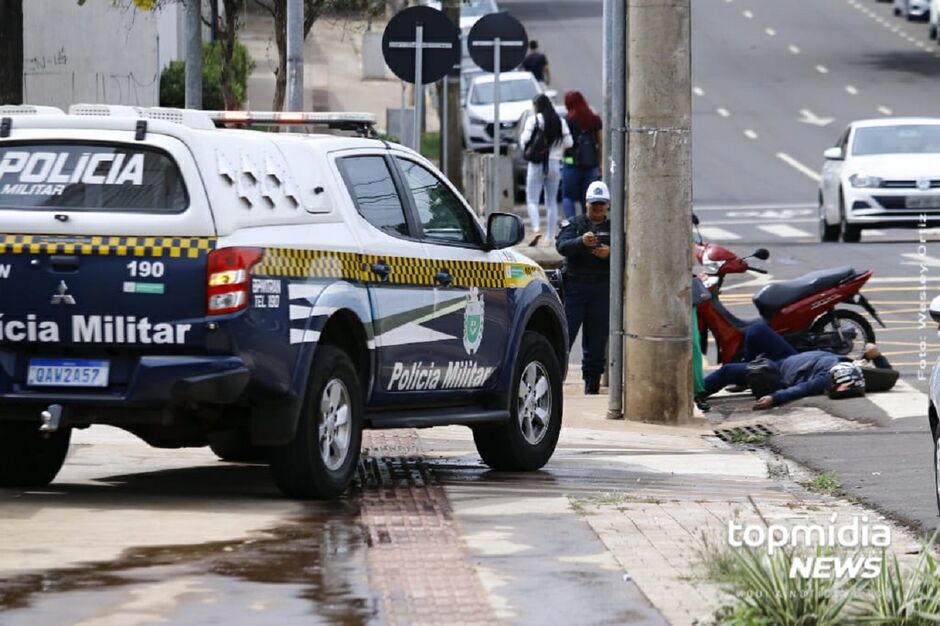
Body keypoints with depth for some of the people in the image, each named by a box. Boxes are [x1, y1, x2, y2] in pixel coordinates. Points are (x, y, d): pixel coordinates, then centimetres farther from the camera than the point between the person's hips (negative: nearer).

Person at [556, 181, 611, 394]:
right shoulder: (573, 224, 10)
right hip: (575, 286, -2)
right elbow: (562, 246, -9)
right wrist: (581, 242, -28)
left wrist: (610, 253, -16)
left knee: (596, 342, 4)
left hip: (603, 290, 2)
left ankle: (592, 388, 9)